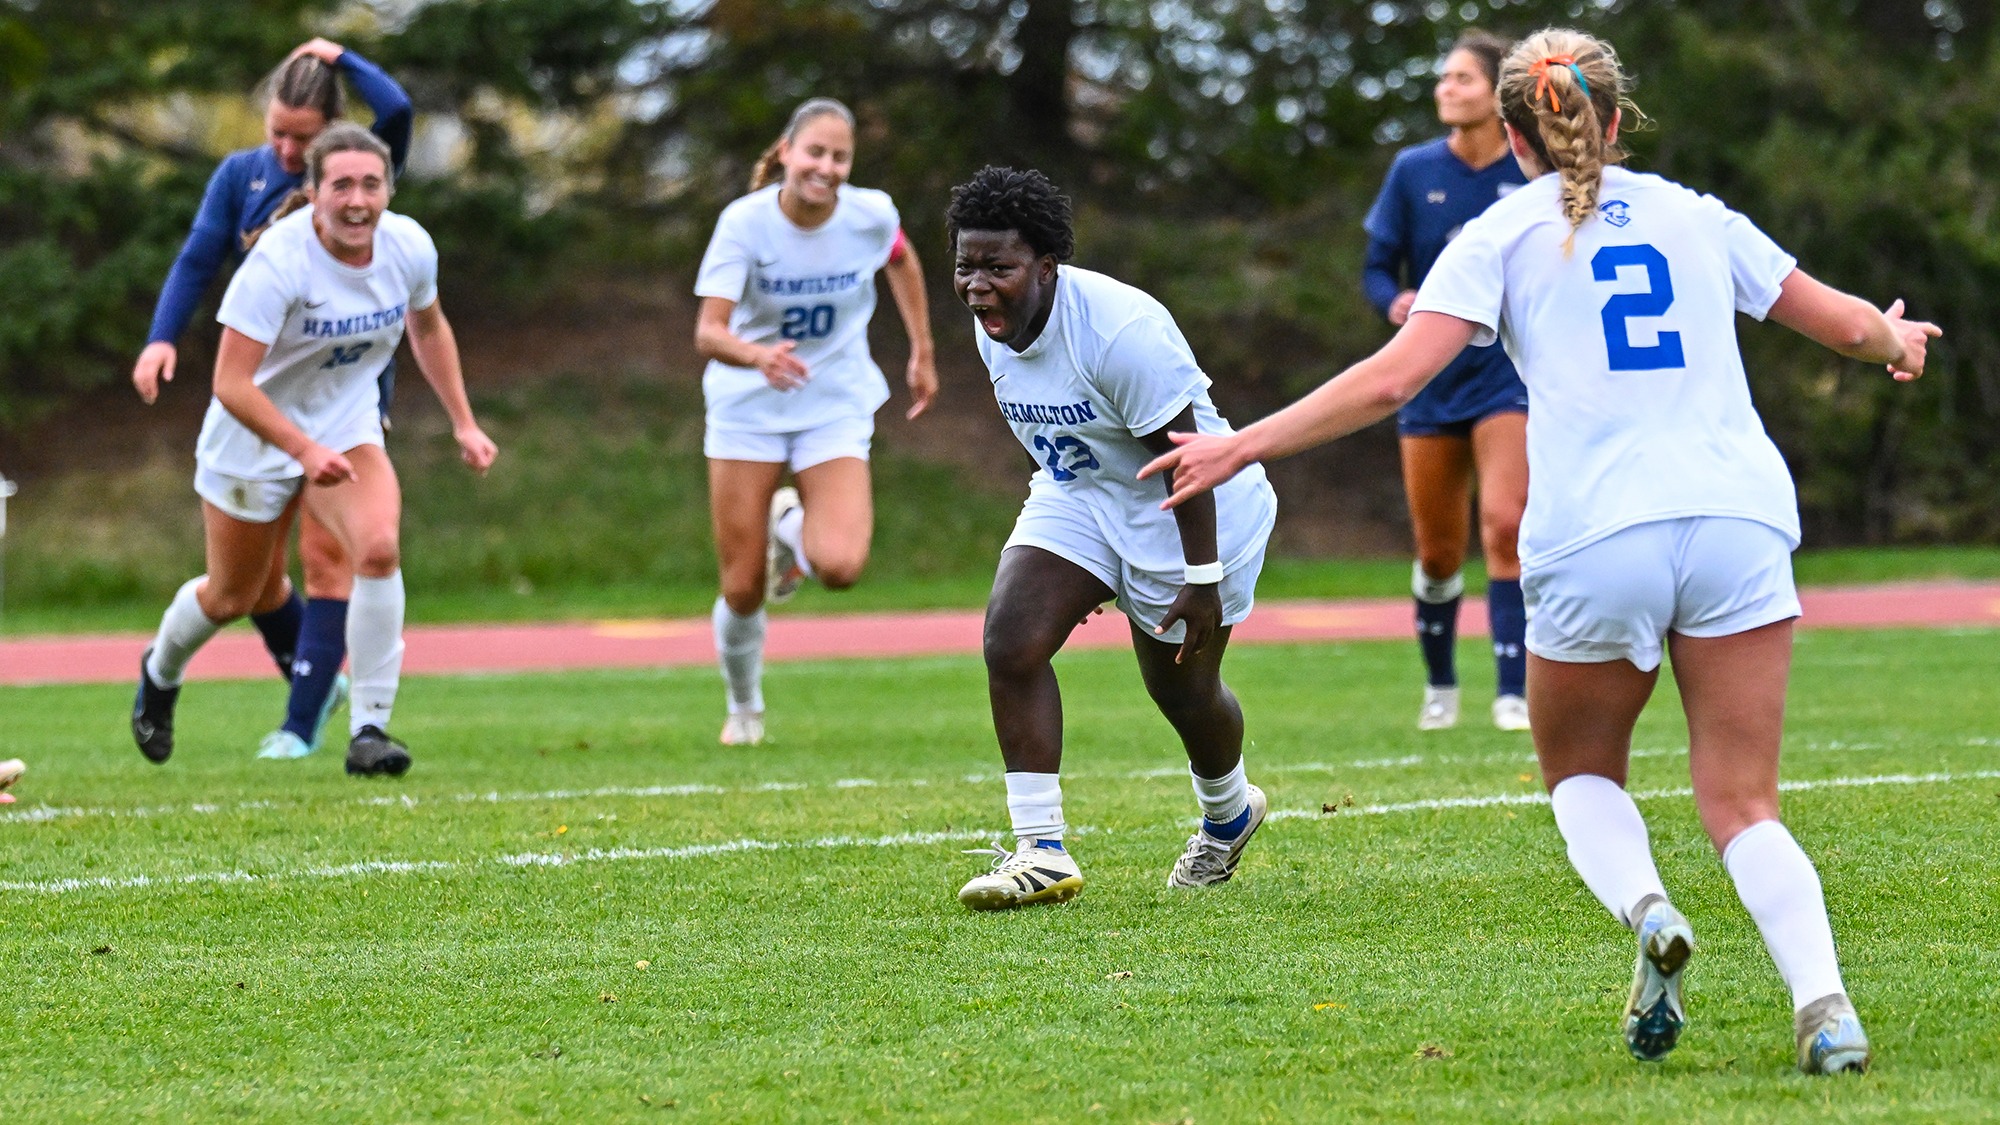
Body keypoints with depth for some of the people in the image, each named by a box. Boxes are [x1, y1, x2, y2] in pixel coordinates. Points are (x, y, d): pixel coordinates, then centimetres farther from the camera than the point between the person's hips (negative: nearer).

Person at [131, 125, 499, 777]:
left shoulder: (410, 247, -13)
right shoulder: (277, 262, -30)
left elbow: (428, 327, 11)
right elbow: (231, 383, -31)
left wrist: (463, 423, 10)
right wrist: (306, 450, -40)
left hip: (348, 430, 3)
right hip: (256, 437, -3)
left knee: (379, 547, -25)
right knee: (236, 598, 12)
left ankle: (369, 729, -17)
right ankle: (161, 672, 47)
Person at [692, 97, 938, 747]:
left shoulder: (871, 215, -12)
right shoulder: (745, 223, -19)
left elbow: (902, 262, 14)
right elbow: (709, 333, -28)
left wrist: (922, 351, 17)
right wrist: (758, 355, -48)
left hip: (835, 407, 1)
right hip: (749, 404, -1)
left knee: (840, 567, -22)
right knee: (742, 590, -1)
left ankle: (793, 528, 16)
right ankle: (743, 708, 30)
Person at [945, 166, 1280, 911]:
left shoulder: (1118, 330, -31)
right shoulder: (995, 327, -7)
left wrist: (1202, 577, -25)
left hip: (1186, 517, -6)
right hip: (1076, 499, 7)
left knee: (1183, 690, 9)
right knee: (1011, 641, -16)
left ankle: (1228, 813, 43)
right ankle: (1041, 851, -14)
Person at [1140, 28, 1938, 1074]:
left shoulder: (1502, 233, 9)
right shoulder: (1697, 217, 18)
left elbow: (1395, 376, -3)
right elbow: (1848, 324, 28)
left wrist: (1242, 446, 3)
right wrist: (1898, 339, 51)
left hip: (1595, 543, -2)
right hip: (1738, 522, 2)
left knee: (1581, 772, 21)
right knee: (1741, 805, 5)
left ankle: (1645, 910, -9)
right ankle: (1823, 1002, -19)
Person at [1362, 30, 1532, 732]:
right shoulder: (1414, 172, -1)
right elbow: (1377, 267, 2)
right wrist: (1396, 302, -18)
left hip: (1509, 376, -2)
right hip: (1431, 380, 2)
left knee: (1504, 525, -21)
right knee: (1437, 553, 9)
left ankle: (1515, 693, -17)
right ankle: (1440, 685, 33)